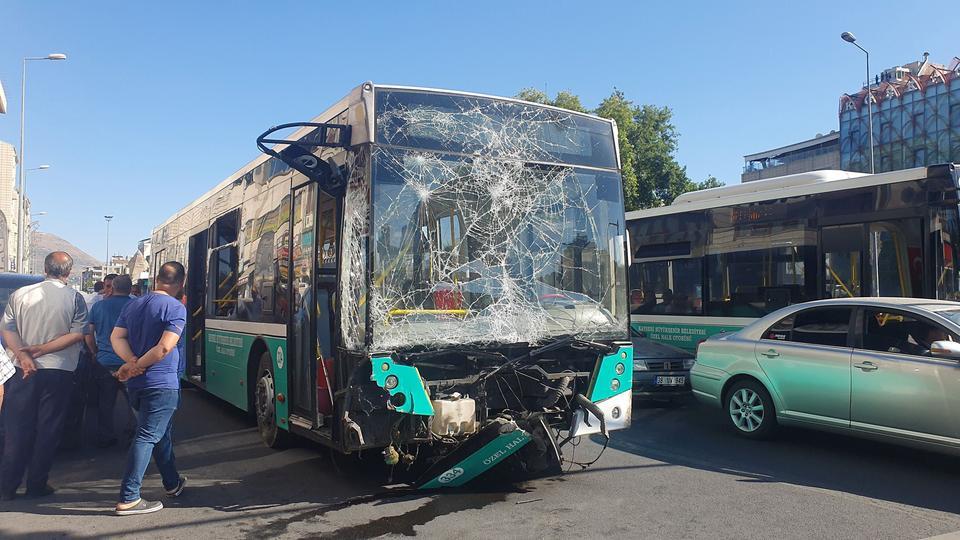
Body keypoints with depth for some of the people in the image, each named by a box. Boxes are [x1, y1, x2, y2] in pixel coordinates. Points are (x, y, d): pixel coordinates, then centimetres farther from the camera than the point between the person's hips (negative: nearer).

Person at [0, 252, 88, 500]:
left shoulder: (21, 294, 1)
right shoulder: (75, 298, -5)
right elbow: (77, 334, -11)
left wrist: (22, 354, -14)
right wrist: (41, 349, -11)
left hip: (24, 371, 2)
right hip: (59, 371, -2)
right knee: (48, 429, 8)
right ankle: (37, 485, 13)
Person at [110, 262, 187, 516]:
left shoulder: (133, 305, 11)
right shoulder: (176, 308, -11)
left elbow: (116, 337, 3)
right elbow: (164, 347, -19)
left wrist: (132, 362, -9)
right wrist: (137, 366, -10)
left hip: (136, 384, 7)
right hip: (162, 383, -7)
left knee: (162, 433, 20)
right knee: (147, 437, -4)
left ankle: (173, 483, 32)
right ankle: (128, 499, -4)